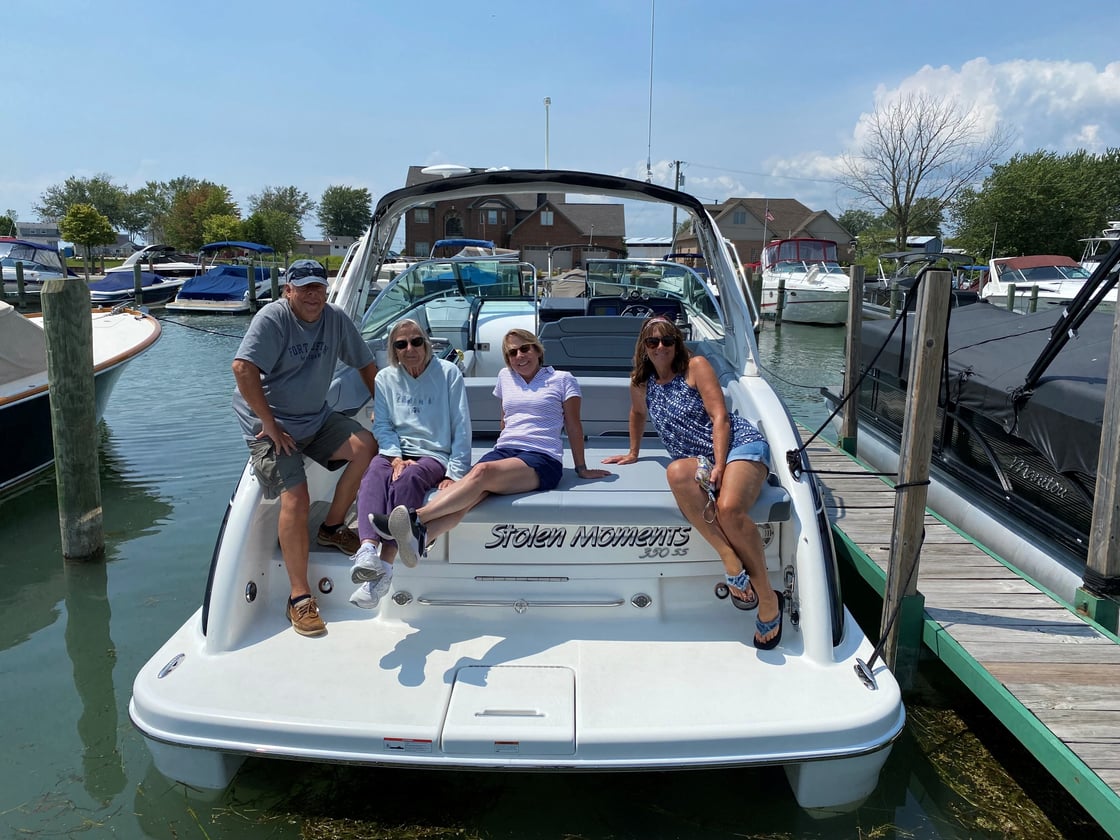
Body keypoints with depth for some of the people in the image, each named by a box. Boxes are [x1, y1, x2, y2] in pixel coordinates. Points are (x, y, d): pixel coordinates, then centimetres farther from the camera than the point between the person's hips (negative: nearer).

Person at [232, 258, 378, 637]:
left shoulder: (335, 318, 3)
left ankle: (332, 528, 2)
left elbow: (366, 363, 15)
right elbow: (243, 368, -26)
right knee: (295, 499, -20)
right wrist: (269, 425, -23)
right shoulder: (273, 318, -14)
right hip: (272, 427, -5)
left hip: (318, 418, 6)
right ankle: (299, 597, -8)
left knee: (366, 446, -19)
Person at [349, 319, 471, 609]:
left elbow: (461, 427, 0)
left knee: (407, 479, -36)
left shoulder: (448, 373, 3)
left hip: (435, 455, -3)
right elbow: (382, 425, 7)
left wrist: (455, 473, -9)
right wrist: (396, 457, -13)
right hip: (395, 452, 3)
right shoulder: (385, 378, 13)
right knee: (373, 475, -32)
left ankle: (386, 564, -43)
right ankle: (367, 551, -52)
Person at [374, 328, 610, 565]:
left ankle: (416, 518, -50)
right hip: (503, 451, 4)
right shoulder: (505, 376, 22)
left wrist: (581, 469, 10)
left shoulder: (562, 379, 9)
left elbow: (573, 425, 9)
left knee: (483, 471, -35)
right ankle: (420, 537, -58)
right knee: (470, 494, -32)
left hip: (543, 457, -4)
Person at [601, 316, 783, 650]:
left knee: (729, 509, -35)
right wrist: (633, 452, 41)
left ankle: (768, 597, -16)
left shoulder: (696, 366, 0)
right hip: (698, 459, 4)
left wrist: (719, 466, -18)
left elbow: (720, 416, -8)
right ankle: (729, 558, -34)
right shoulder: (641, 383, 15)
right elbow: (638, 414, 38)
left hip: (740, 443, -4)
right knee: (676, 472, -36)